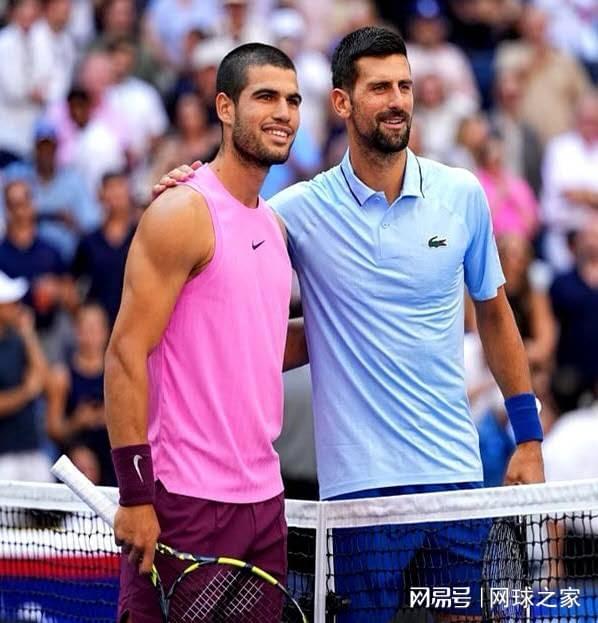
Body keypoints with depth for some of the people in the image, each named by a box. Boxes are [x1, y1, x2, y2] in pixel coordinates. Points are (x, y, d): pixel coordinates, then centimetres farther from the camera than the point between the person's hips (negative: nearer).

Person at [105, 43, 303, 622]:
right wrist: (136, 494, -19)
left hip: (262, 501, 8)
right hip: (186, 503, -8)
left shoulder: (272, 224, 15)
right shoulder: (183, 213, -9)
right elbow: (127, 352, -14)